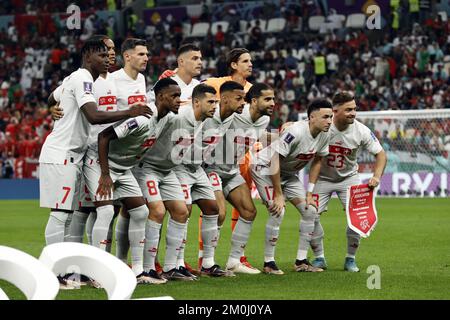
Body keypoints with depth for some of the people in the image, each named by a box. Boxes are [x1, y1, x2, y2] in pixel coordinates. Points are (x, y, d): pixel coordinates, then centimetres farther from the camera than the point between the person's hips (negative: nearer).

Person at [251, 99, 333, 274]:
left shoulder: (324, 135, -9)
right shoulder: (296, 132, -33)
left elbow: (316, 161, 6)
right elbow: (275, 161, -30)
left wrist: (309, 192, 2)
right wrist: (278, 195, -26)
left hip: (288, 174, 8)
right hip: (265, 168, -8)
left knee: (310, 211, 0)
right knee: (278, 212, -22)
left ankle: (301, 261, 7)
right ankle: (268, 263, -10)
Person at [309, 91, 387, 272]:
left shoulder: (361, 131, -20)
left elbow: (380, 154, -11)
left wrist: (376, 177, -25)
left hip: (349, 177, 1)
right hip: (322, 177, 0)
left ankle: (350, 259, 7)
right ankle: (319, 258, 10)